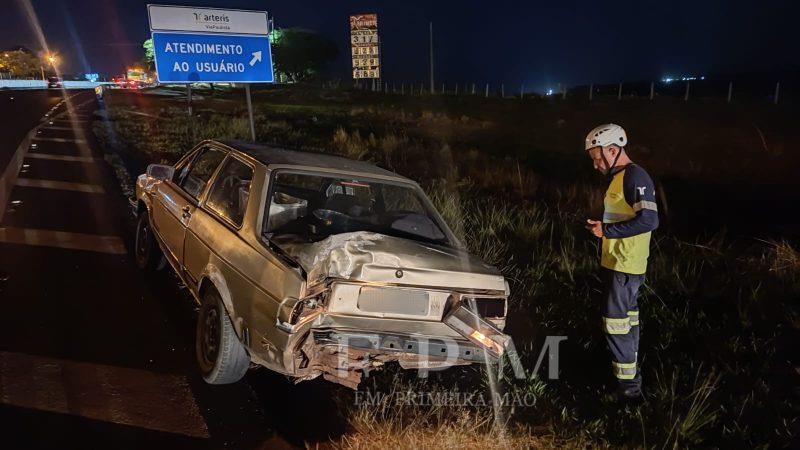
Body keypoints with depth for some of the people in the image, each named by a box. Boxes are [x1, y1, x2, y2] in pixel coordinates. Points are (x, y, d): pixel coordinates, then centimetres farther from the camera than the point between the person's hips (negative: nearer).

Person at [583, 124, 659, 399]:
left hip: (625, 267, -10)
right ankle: (630, 374, 33)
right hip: (616, 263, 10)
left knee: (615, 323, -5)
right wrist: (602, 227, 10)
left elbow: (649, 220, -26)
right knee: (627, 319, 19)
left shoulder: (635, 177, -17)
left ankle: (628, 386, 6)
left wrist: (606, 230, -22)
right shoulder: (620, 177, 14)